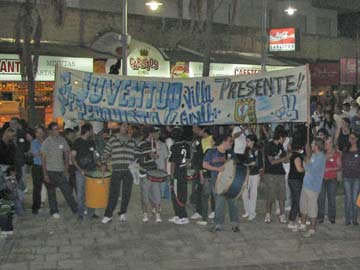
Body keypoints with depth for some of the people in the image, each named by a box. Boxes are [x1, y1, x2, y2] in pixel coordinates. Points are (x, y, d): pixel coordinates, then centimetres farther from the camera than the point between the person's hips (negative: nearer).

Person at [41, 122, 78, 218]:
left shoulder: (62, 140, 2)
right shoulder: (46, 143, -7)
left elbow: (66, 154, 9)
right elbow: (43, 159, -6)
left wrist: (66, 169, 4)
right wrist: (45, 174, -9)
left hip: (61, 171, 3)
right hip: (50, 171, -2)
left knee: (67, 191, -1)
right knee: (51, 192, 8)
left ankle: (76, 210, 4)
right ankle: (54, 211, 18)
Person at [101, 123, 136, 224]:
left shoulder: (132, 141, 12)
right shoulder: (112, 140, 6)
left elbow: (136, 154, 18)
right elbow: (105, 153, 8)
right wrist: (104, 163, -5)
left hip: (129, 171, 3)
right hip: (116, 170, -2)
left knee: (126, 194, 6)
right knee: (113, 194, -4)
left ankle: (123, 213, 19)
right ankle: (108, 215, 2)